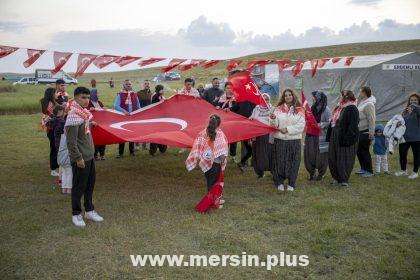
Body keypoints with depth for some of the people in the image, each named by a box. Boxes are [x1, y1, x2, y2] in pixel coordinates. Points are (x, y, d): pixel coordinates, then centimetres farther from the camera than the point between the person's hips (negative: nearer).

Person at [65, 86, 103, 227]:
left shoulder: (84, 113, 6)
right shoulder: (73, 116, -21)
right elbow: (71, 142, -22)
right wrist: (78, 158, -20)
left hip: (89, 156, 9)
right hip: (80, 159, -9)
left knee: (90, 183, 17)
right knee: (79, 186, 5)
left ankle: (89, 210, 32)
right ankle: (76, 214, 22)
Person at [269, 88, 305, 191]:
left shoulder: (299, 110, 3)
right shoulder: (278, 109, 6)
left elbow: (301, 126, -4)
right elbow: (274, 125, 2)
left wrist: (288, 129, -13)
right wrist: (273, 119, -19)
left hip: (294, 140, 0)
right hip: (279, 139, 0)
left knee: (293, 162, 4)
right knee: (279, 161, 3)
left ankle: (291, 184, 15)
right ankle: (279, 182, 16)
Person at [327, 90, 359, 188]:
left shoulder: (352, 109, -14)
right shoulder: (340, 108, 13)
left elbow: (353, 126, -20)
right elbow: (333, 122, 17)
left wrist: (347, 138, -24)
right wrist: (329, 136, 14)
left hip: (345, 139, -9)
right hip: (335, 137, 9)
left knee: (344, 159, 1)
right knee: (333, 158, 12)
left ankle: (344, 179, 13)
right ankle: (336, 177, 26)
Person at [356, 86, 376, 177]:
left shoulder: (369, 104, -17)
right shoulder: (361, 102, 12)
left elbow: (371, 119, -22)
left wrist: (371, 133, -24)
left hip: (365, 132, -10)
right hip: (359, 132, 10)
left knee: (365, 152, -2)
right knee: (359, 151, 16)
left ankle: (369, 171, 9)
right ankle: (363, 168, 30)